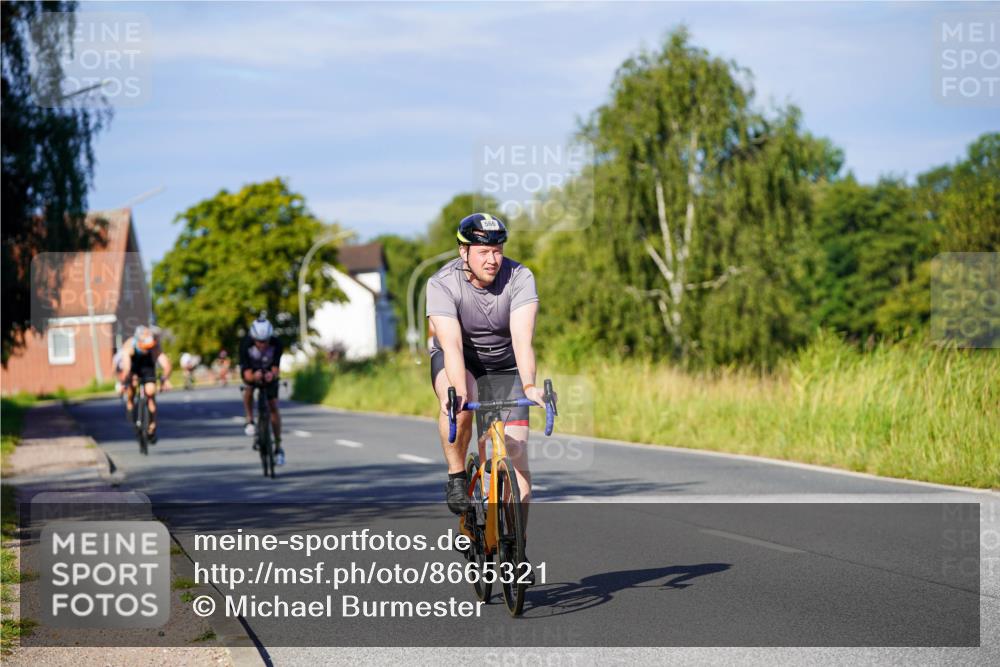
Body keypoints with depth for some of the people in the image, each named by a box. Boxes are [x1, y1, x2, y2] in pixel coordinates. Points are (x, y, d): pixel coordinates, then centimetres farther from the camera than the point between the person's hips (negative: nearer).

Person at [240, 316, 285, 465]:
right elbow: (246, 371, -38)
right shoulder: (246, 343, -35)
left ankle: (278, 447, 1)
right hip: (251, 370, 0)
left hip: (269, 372, 0)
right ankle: (249, 420, -12)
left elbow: (276, 365, -34)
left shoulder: (276, 343, -32)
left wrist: (273, 374, -58)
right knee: (249, 387, -34)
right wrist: (253, 376, -61)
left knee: (273, 406, -6)